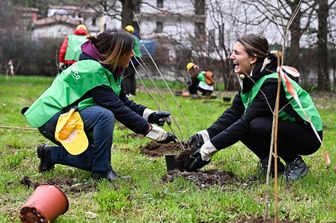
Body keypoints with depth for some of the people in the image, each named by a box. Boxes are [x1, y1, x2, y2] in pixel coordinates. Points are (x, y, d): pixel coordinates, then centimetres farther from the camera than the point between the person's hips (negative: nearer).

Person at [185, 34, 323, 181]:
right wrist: (205, 135, -18)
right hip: (283, 127, 8)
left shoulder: (272, 83, -28)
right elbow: (234, 112, -3)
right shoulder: (251, 79, -1)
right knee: (237, 126, -7)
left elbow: (246, 121, -31)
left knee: (257, 125, -31)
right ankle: (270, 163, 6)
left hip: (308, 134, -8)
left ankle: (296, 163, -10)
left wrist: (209, 148, -31)